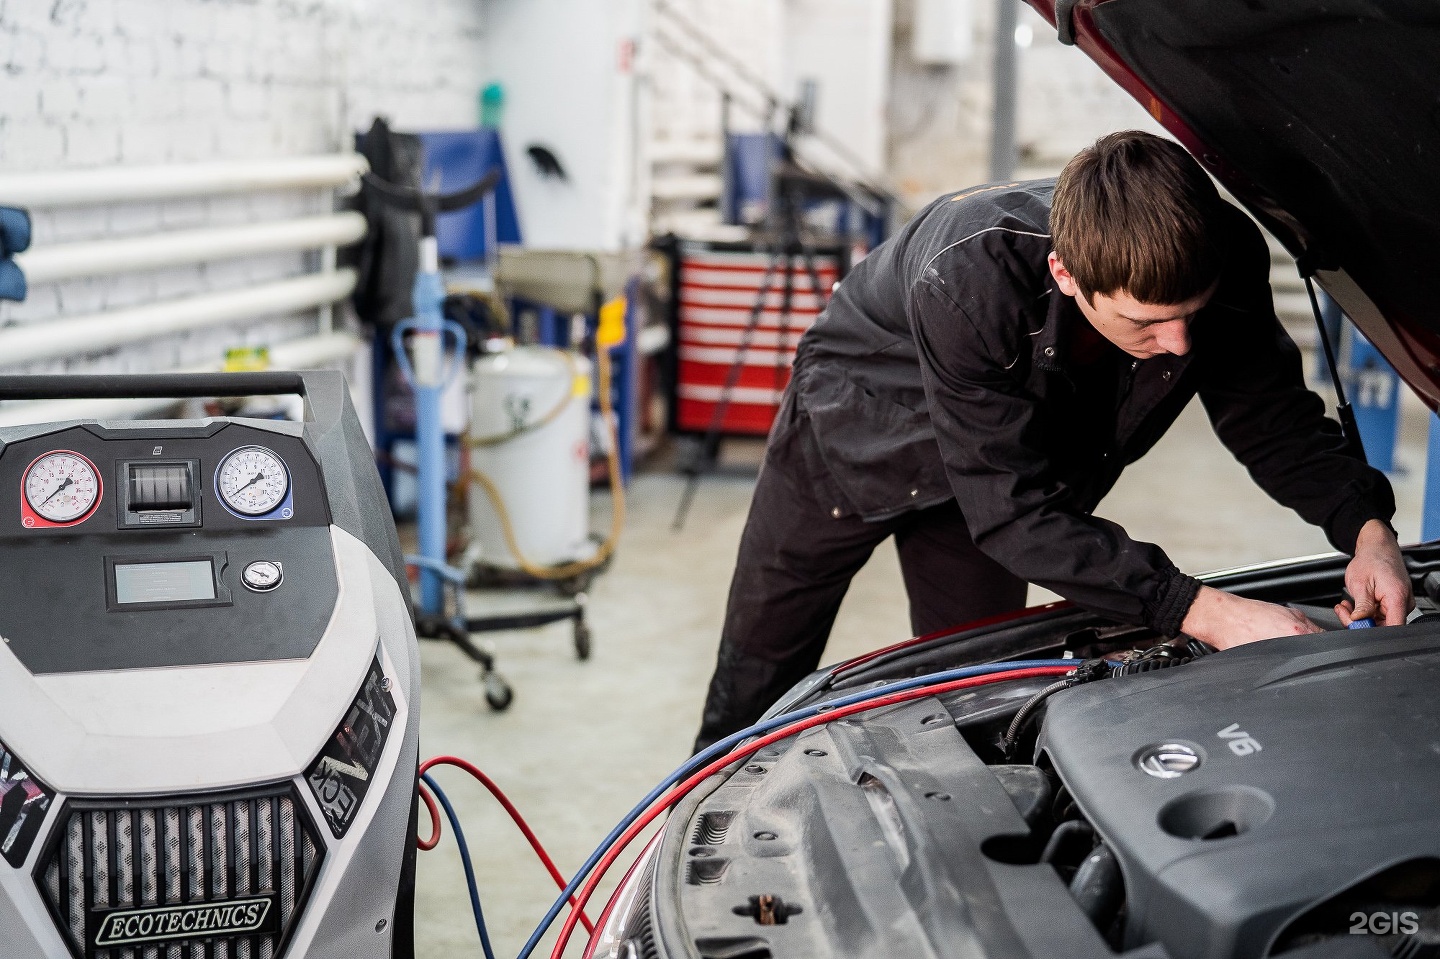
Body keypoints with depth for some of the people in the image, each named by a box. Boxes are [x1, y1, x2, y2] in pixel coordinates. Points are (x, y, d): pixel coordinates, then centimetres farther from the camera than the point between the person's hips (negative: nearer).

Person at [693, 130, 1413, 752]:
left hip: (1001, 460, 4)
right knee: (758, 676, 11)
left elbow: (1273, 416, -13)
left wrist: (1367, 526, -32)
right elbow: (1011, 511, -43)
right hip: (853, 434, -3)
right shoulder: (968, 277, -46)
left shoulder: (1217, 265, -31)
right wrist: (1201, 613, -48)